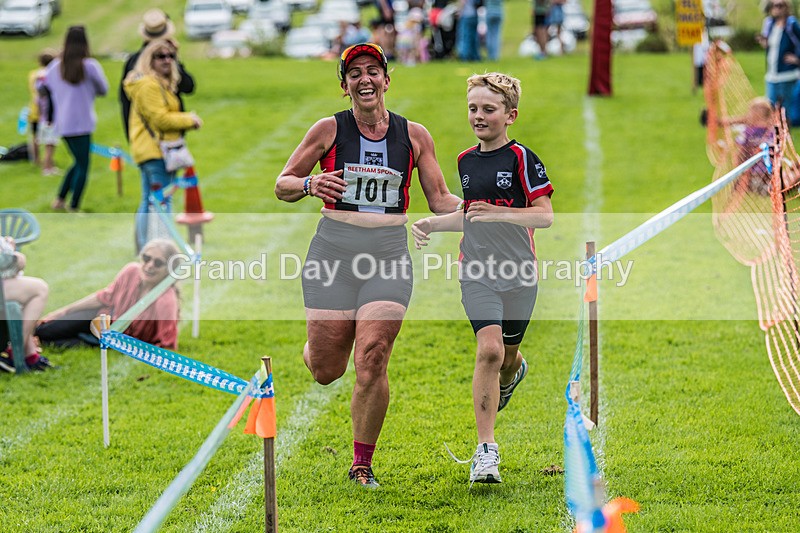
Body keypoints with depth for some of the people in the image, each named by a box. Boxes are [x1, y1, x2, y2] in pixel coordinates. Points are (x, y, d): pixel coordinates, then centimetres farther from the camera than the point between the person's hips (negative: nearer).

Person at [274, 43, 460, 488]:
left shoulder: (414, 136, 7)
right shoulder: (330, 130, 2)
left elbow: (440, 200, 11)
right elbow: (283, 185, 7)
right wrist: (310, 185, -15)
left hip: (389, 255, 0)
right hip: (334, 251, 0)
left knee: (372, 360, -13)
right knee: (327, 371, 0)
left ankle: (363, 463, 2)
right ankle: (314, 347, 39)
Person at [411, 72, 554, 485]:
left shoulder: (521, 159, -7)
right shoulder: (466, 161, 10)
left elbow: (545, 215, -12)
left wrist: (498, 214, -24)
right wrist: (430, 225, 10)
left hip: (518, 272, -2)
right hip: (477, 272, 2)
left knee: (507, 355, 12)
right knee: (489, 349, -17)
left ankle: (511, 374, 54)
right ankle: (486, 450, -14)